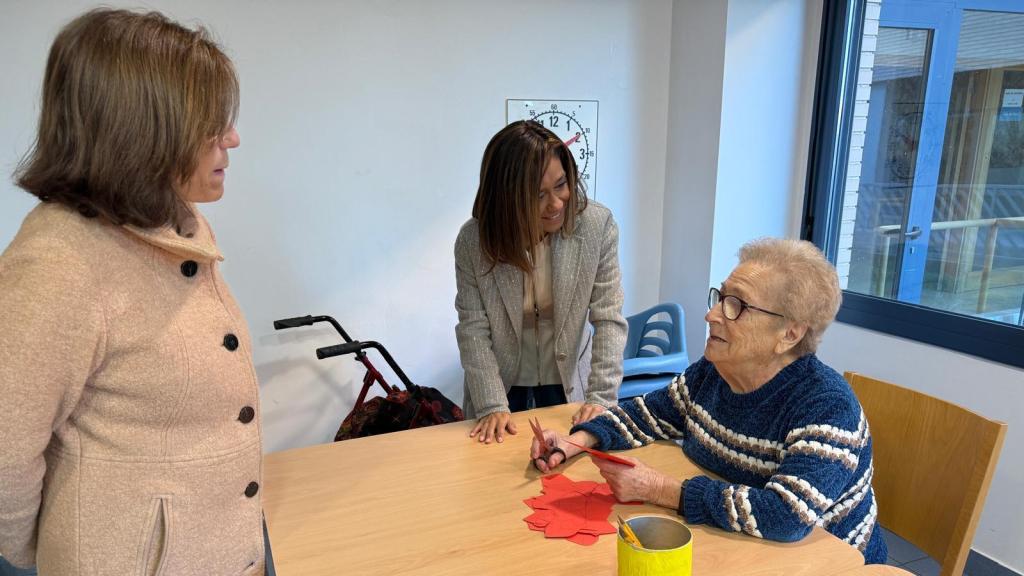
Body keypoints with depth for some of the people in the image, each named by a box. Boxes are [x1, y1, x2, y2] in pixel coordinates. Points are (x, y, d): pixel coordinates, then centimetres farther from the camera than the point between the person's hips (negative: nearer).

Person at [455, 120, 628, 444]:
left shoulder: (598, 226, -20)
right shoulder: (473, 241, -20)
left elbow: (609, 320, -18)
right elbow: (473, 330, -18)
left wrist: (601, 397, -24)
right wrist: (492, 405, -25)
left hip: (567, 380, 1)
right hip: (502, 380, 0)